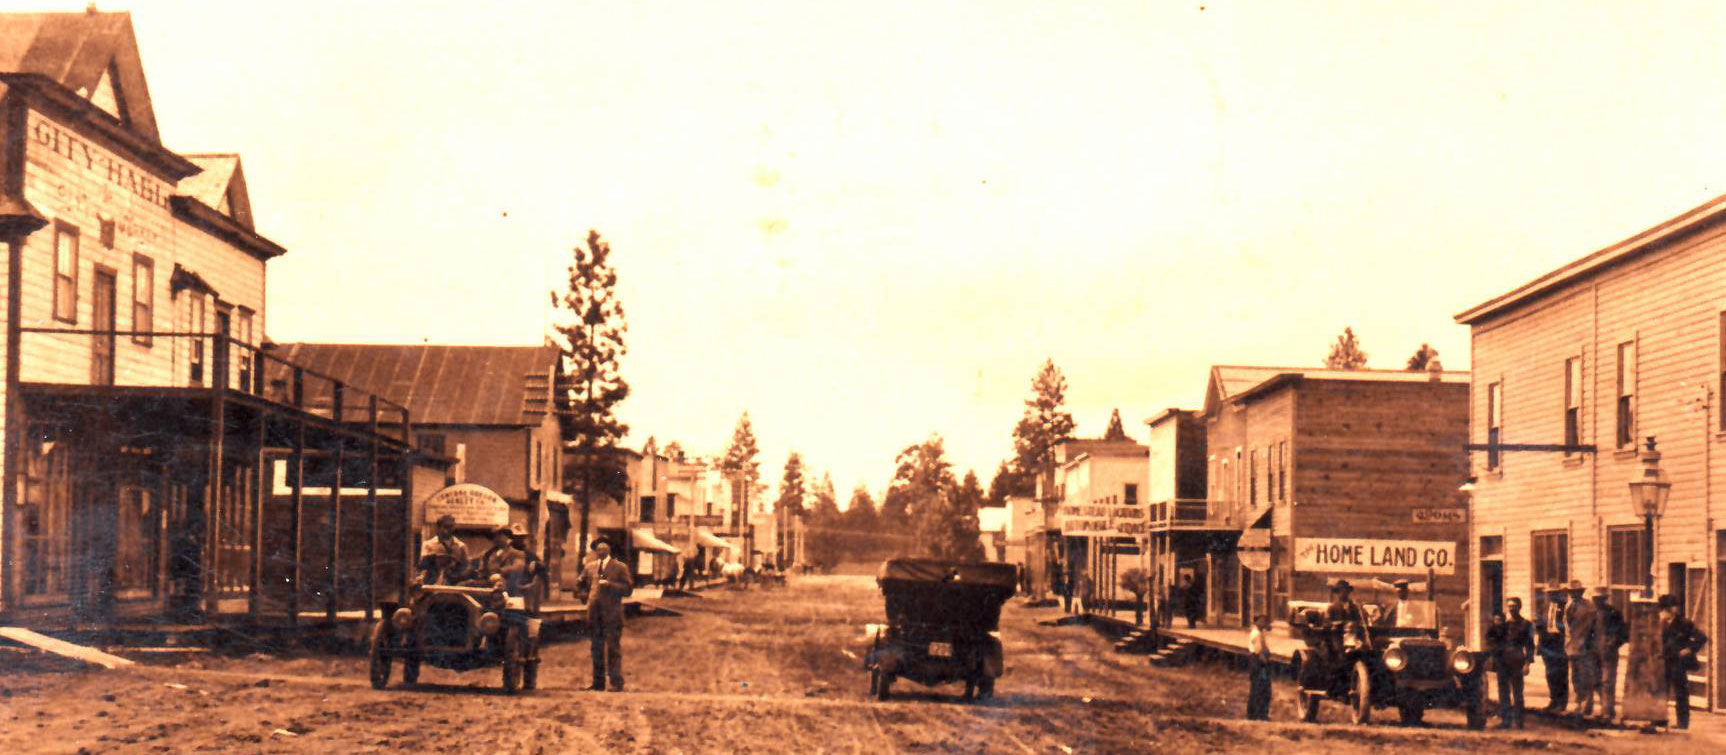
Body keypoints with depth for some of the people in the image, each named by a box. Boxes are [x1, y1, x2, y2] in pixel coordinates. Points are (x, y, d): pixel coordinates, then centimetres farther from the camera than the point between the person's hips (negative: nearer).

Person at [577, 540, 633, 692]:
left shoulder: (620, 567, 3)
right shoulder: (590, 567, 16)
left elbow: (628, 589, -3)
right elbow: (580, 585, 27)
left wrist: (610, 585, -14)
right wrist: (584, 591, 6)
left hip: (612, 616, -5)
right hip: (594, 615, 5)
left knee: (613, 649, -6)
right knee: (597, 649, 8)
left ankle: (617, 683, -4)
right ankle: (598, 683, 14)